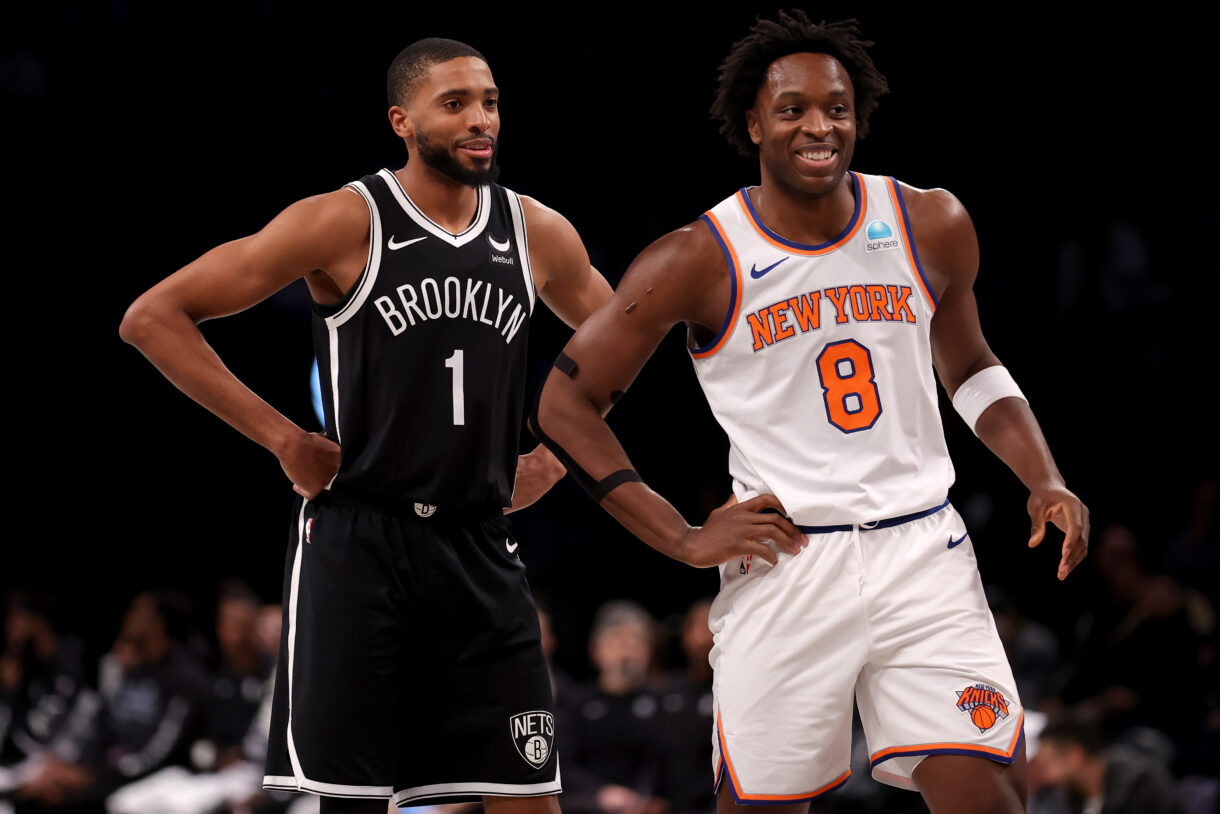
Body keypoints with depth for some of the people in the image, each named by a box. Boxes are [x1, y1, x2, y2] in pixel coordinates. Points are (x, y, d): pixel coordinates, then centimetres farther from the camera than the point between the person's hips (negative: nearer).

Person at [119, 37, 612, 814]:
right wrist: (281, 437, -10)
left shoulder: (538, 235, 7)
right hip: (359, 541, -4)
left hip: (481, 551, 4)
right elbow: (152, 318, -9)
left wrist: (555, 460, 13)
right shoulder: (345, 224, -7)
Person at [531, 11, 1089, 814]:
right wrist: (683, 538, -5)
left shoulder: (931, 227, 4)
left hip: (921, 551, 2)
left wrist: (1046, 483, 5)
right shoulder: (700, 260, -5)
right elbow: (564, 403, 0)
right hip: (784, 562, -2)